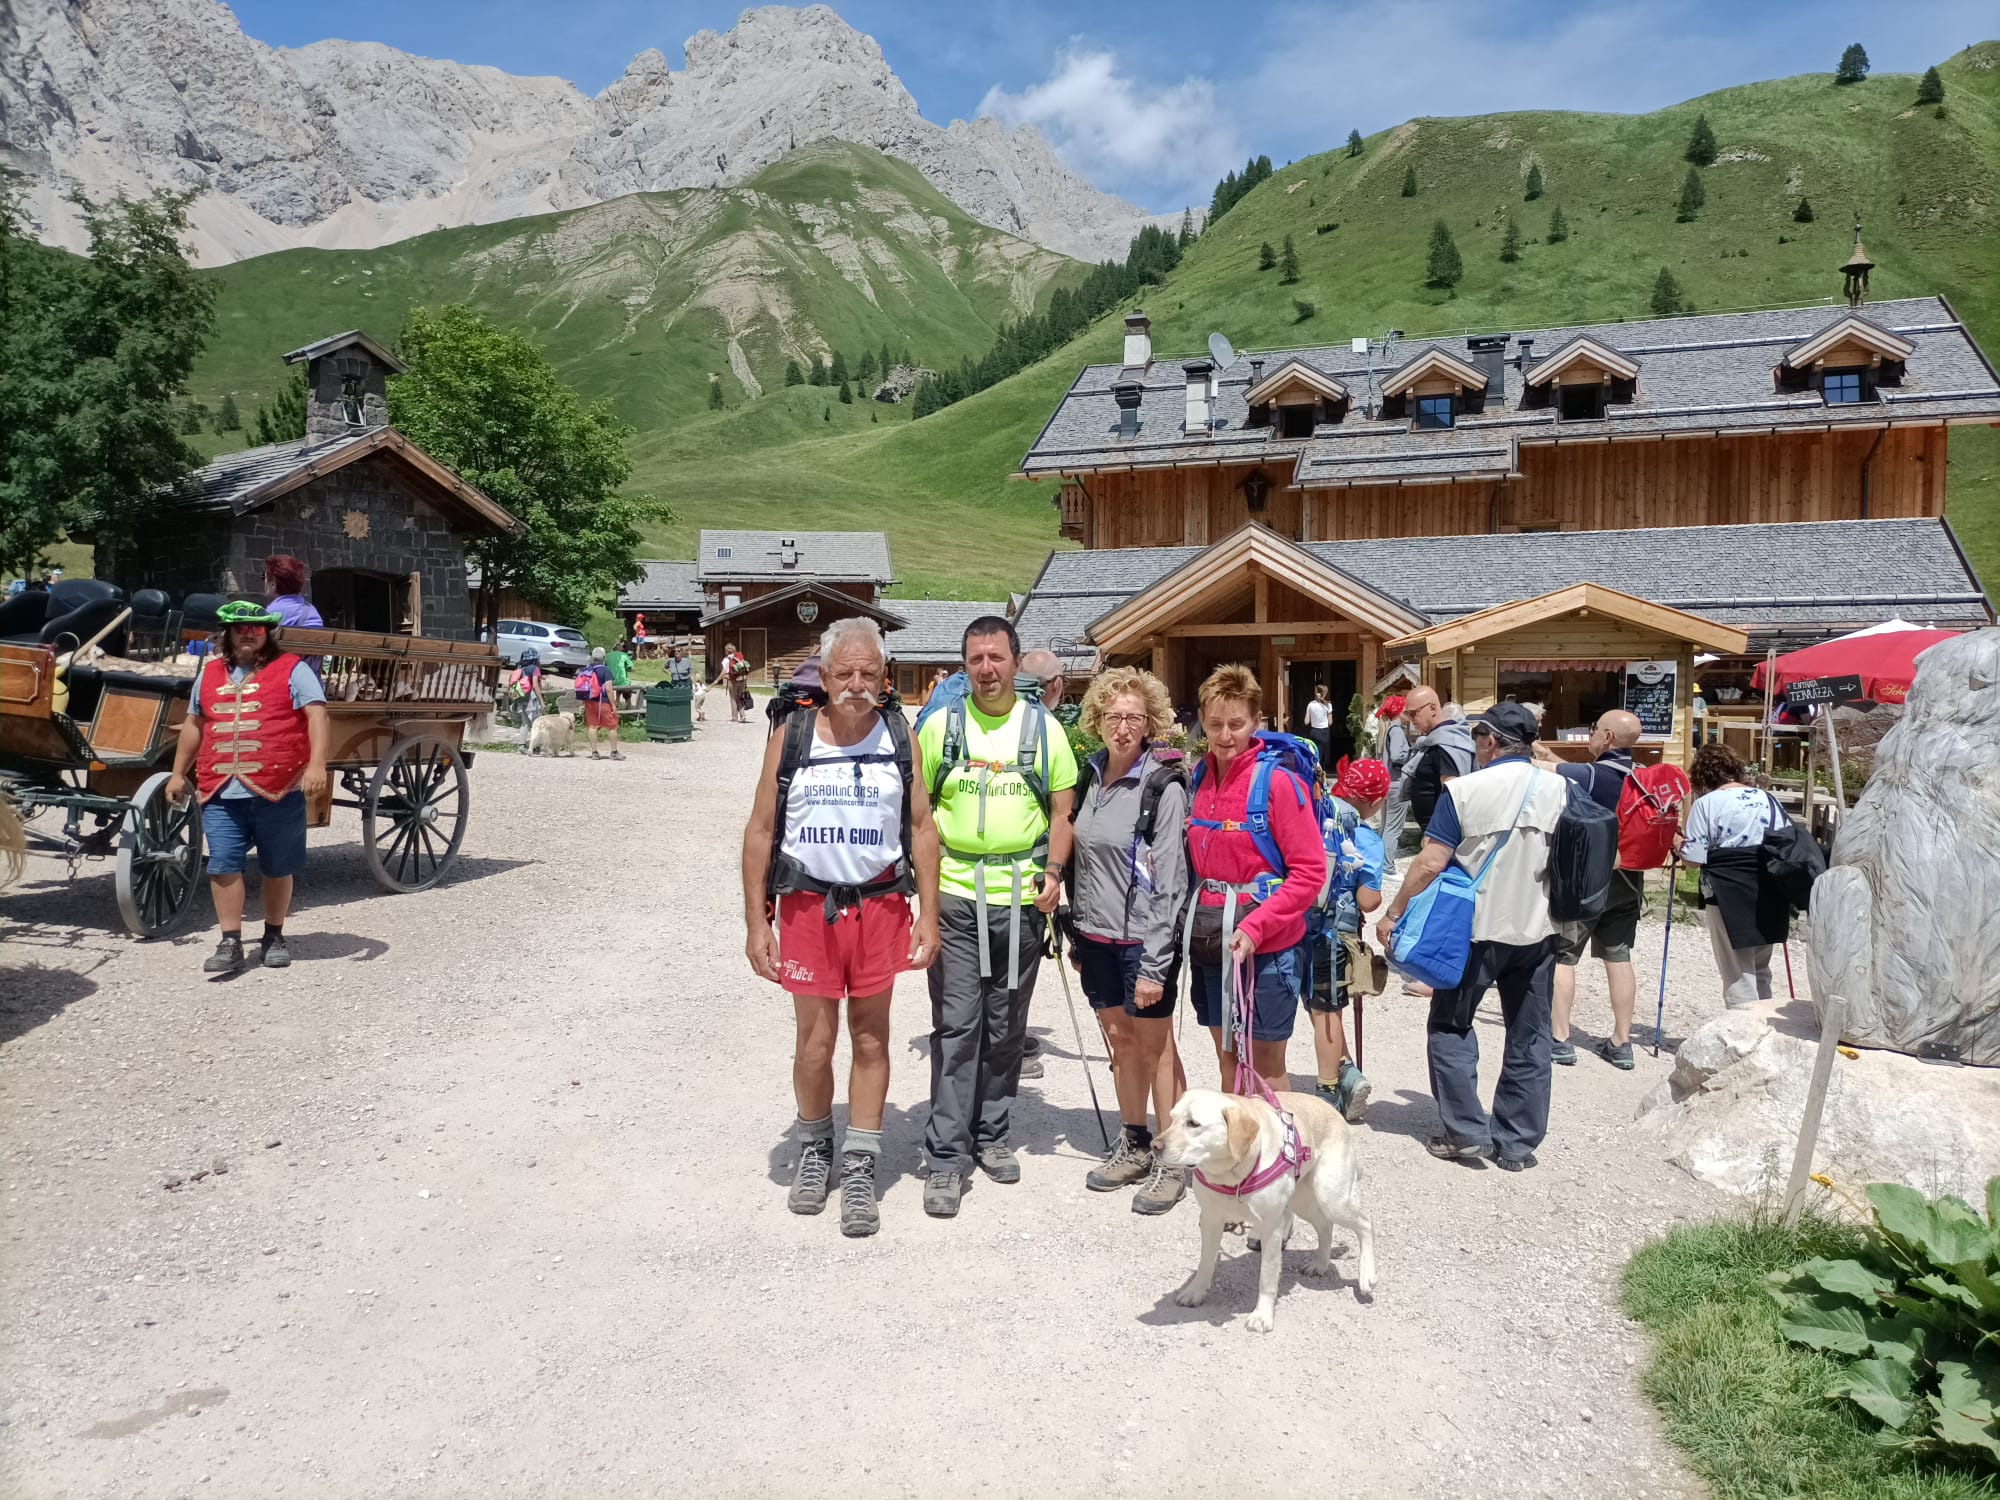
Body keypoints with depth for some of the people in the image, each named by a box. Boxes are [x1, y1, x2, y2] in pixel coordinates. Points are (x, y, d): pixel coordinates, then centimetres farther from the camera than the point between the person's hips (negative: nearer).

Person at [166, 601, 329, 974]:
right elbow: (193, 724, 26)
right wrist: (178, 773, 26)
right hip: (221, 791, 4)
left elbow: (316, 715, -10)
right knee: (223, 865, -1)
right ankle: (230, 944, 5)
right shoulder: (211, 674, 16)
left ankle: (274, 937, 22)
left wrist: (316, 765, -21)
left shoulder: (291, 669, 0)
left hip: (278, 789, -4)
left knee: (277, 867, 7)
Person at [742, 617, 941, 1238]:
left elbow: (922, 827, 5)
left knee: (870, 1040, 7)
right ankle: (814, 1149, 28)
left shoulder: (900, 740, 2)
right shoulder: (791, 736, -1)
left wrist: (929, 915, -1)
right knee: (815, 1042, 4)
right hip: (808, 905, -1)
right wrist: (756, 921, -3)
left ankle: (859, 1168, 19)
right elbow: (761, 830, 2)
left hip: (881, 906, 1)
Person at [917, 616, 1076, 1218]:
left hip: (1021, 899, 2)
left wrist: (1053, 871, -5)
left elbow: (1062, 811, 9)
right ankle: (946, 1157, 4)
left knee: (1006, 1027, 12)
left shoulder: (1044, 727, 6)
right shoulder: (940, 726, 4)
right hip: (955, 897, -1)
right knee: (956, 1025, -3)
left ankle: (991, 1135, 28)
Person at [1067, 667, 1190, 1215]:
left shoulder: (1164, 786, -12)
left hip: (1143, 939, -6)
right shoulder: (1091, 776, 7)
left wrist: (1155, 964, -18)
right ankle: (1134, 1147, 29)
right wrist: (1076, 933, 13)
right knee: (1120, 1041, 15)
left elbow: (1169, 881, -15)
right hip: (1096, 937, 6)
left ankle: (1173, 1162, 14)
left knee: (1155, 1046, 2)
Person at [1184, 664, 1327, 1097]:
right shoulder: (1198, 779, 5)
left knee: (1266, 1066, 5)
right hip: (1210, 943, 6)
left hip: (1266, 945, -6)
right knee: (1228, 1058, 16)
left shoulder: (1279, 782, -13)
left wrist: (1254, 928, -20)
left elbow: (1310, 871, -15)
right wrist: (1193, 921, 4)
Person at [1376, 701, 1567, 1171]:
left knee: (1452, 1026, 11)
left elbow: (1431, 863, -15)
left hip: (1477, 928, -4)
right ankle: (1518, 1141, 18)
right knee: (1529, 1037, 12)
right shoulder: (1559, 790, 1)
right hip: (1538, 930, 4)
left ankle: (1465, 1130, 9)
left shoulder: (1465, 790, -13)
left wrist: (1393, 913, -6)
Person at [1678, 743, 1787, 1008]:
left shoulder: (1706, 803, -8)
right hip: (1769, 896, 6)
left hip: (1730, 896, -6)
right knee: (1760, 971, 20)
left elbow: (1694, 857, -10)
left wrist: (1678, 842, 8)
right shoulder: (1768, 799, 9)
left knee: (1738, 975, 1)